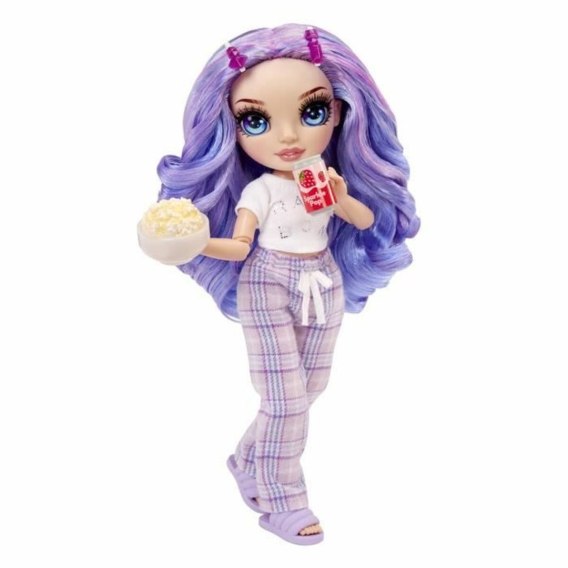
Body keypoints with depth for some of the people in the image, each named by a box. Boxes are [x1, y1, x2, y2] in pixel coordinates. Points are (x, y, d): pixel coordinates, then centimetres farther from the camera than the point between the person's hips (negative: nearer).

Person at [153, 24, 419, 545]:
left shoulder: (332, 181, -4)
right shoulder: (259, 189, -15)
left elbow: (370, 221, -3)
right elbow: (238, 246, -17)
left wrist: (342, 198, -23)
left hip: (323, 285, 5)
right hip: (268, 287, -5)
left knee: (308, 390, 12)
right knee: (286, 396, -6)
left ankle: (249, 463, 30)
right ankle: (282, 501, 6)